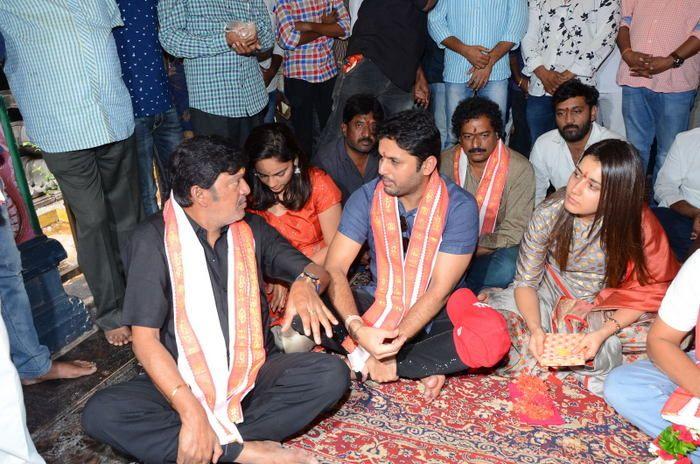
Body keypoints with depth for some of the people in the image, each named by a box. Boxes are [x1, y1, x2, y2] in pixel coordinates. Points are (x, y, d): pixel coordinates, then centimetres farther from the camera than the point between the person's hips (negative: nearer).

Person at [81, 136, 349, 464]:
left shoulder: (251, 229, 3)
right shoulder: (154, 238, -9)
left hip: (253, 374, 2)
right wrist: (191, 411, -27)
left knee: (332, 375, -21)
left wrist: (305, 283, -19)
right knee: (100, 413, -27)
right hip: (181, 381, -2)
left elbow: (317, 271, 8)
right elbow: (145, 338, -13)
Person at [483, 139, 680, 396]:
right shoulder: (549, 213, -20)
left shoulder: (639, 225, -20)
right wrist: (536, 329, -33)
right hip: (554, 296, 1)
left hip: (609, 309, 0)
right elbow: (525, 281, -15)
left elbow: (645, 292, -14)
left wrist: (603, 333, -31)